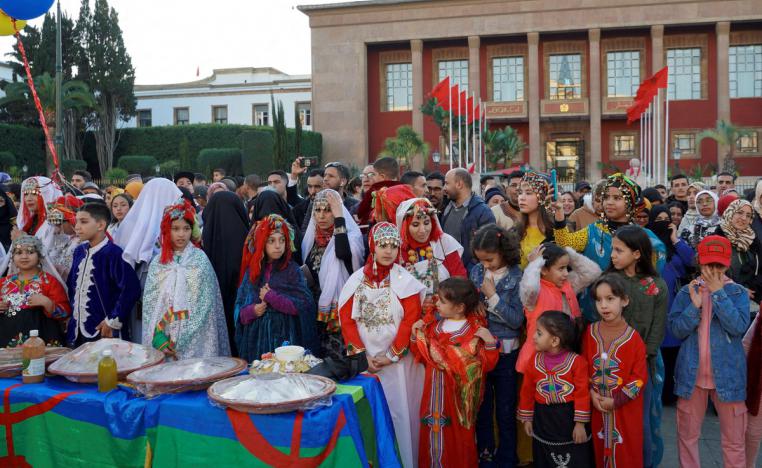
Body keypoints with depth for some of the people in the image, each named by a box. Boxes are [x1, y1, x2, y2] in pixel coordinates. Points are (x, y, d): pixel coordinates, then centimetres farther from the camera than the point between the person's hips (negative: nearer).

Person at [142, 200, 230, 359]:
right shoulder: (158, 262, 6)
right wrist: (159, 339, -10)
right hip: (162, 342, 2)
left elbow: (205, 304, -6)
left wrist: (180, 341, -11)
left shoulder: (200, 259, -1)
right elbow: (149, 302, 3)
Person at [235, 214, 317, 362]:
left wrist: (271, 297, -11)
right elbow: (239, 308, 11)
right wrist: (251, 311, -10)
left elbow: (304, 304, -10)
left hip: (284, 337, -3)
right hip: (256, 339, 3)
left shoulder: (292, 270, -1)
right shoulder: (252, 271, 8)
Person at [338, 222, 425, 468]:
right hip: (366, 361, 2)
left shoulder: (405, 280, -5)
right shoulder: (356, 280, 1)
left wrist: (391, 356, -11)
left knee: (398, 411, 3)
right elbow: (346, 319, 1)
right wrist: (362, 354, -6)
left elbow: (411, 320, -8)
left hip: (398, 361, -2)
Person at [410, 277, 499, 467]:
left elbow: (485, 365, -13)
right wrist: (416, 335, -3)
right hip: (435, 392, 4)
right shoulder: (434, 327, 3)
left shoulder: (474, 331, -12)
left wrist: (490, 343, -27)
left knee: (458, 437, 9)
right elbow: (421, 356, 10)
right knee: (433, 433, 12)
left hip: (457, 395, -4)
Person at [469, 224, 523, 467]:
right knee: (482, 407, 15)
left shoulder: (517, 277, -11)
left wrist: (492, 296, -18)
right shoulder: (476, 272, 0)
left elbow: (517, 320, -14)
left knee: (505, 410, 10)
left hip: (506, 351, -3)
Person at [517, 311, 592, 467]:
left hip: (569, 419, -3)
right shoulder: (535, 360, -3)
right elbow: (527, 391, 5)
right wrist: (527, 418, 7)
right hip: (543, 420, 4)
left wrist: (580, 423, -12)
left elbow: (582, 394, -12)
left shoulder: (576, 361, -14)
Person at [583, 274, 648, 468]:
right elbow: (584, 366, 6)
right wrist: (591, 392, -8)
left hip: (625, 408, -3)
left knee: (625, 452, 6)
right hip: (597, 405, 3)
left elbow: (639, 377, -10)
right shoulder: (590, 332, 0)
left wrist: (616, 401, -13)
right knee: (599, 449, 12)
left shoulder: (633, 338, -11)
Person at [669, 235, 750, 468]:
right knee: (687, 435, 13)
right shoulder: (687, 292, 1)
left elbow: (739, 327, -17)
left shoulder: (738, 293, -2)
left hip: (727, 374, -1)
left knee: (734, 439, 7)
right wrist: (695, 305, -18)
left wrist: (718, 292, -17)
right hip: (692, 374, 1)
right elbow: (676, 330, -5)